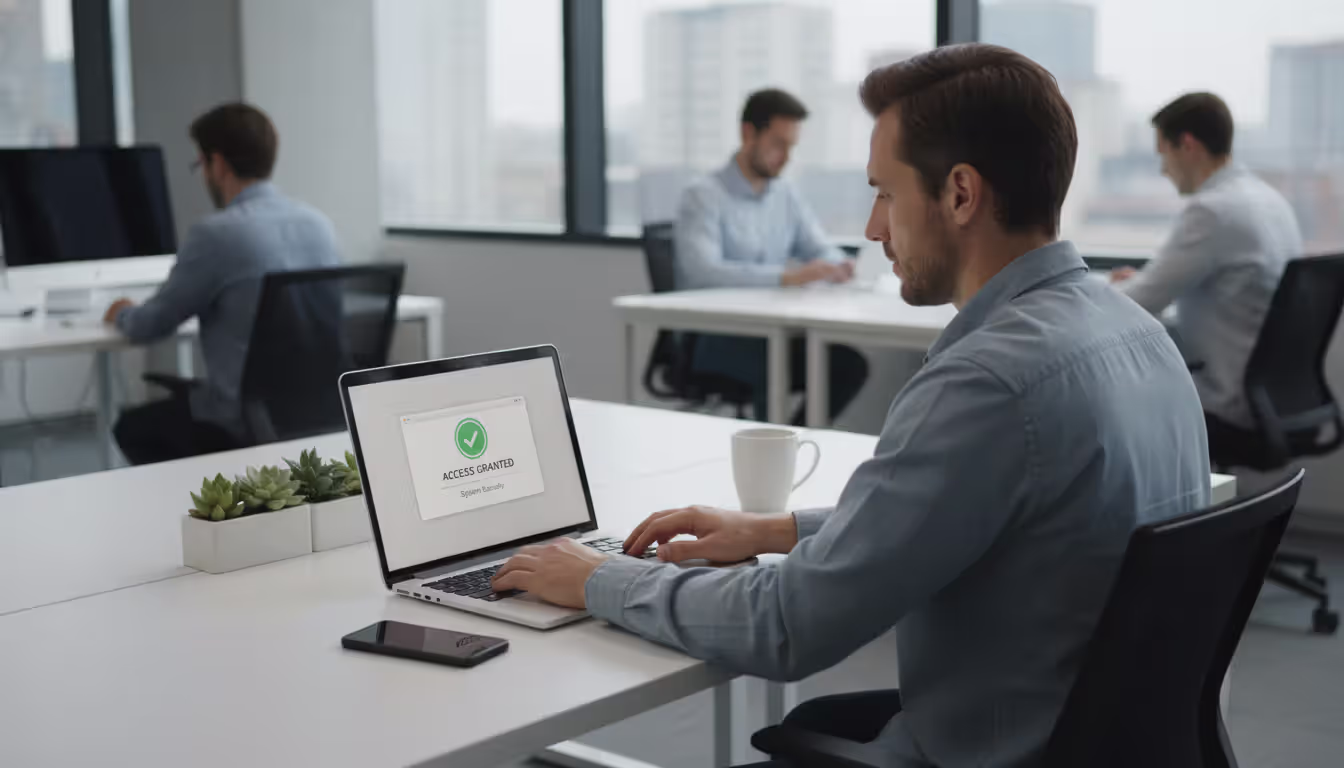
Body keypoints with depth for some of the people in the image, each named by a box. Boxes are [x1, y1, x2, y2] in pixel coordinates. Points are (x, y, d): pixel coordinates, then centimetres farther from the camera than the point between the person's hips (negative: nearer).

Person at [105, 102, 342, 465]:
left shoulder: (216, 233, -17)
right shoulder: (320, 224, 3)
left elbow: (150, 326, -5)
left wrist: (123, 314, 19)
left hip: (246, 421, -7)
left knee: (132, 427, 21)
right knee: (181, 396, 31)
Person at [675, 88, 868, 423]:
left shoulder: (785, 196, 13)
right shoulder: (704, 197, -9)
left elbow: (822, 250, 14)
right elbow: (704, 271, -25)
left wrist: (837, 265, -13)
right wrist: (787, 276, -35)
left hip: (769, 332, 6)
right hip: (712, 339, -6)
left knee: (850, 364, -16)